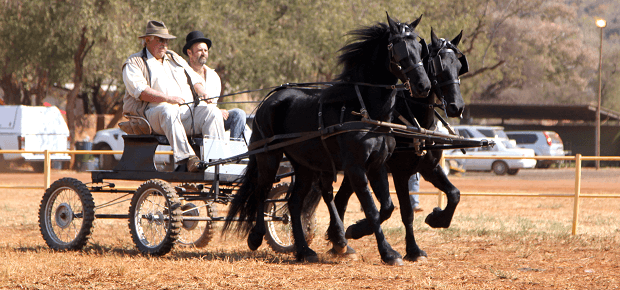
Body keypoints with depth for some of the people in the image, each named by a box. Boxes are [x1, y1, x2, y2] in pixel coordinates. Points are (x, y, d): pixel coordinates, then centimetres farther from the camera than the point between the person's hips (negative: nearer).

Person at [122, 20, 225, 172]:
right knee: (168, 111, -40)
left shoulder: (174, 58, 30)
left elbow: (194, 79, 28)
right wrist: (167, 98, -22)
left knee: (212, 112, -21)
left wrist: (201, 92, 2)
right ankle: (186, 159, -51)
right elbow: (139, 90, -10)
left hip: (187, 109, 6)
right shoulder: (134, 63, 8)